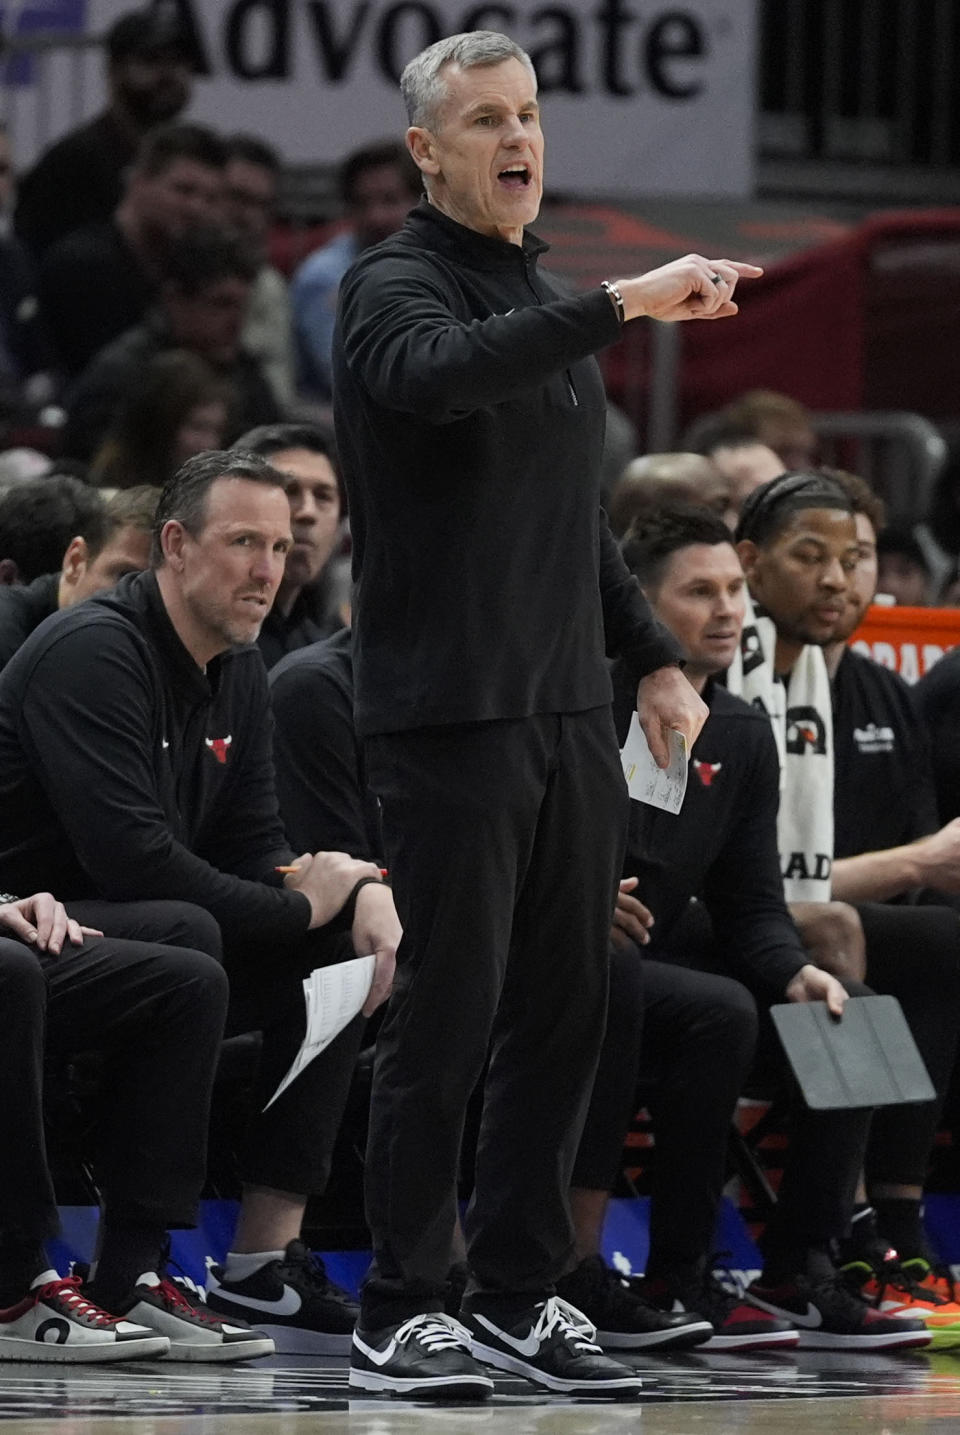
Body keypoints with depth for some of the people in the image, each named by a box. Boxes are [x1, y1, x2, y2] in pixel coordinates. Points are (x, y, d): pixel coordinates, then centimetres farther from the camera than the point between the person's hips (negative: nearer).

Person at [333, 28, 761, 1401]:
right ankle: (400, 1309, 3)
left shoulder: (546, 301, 18)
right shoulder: (396, 287, -7)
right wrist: (623, 304, -38)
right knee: (448, 1016, -5)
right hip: (451, 713, -7)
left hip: (570, 715, 8)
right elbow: (443, 373, -32)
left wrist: (654, 656, 19)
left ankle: (521, 1293, 15)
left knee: (564, 1013, 7)